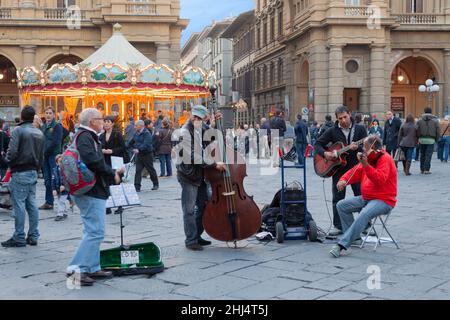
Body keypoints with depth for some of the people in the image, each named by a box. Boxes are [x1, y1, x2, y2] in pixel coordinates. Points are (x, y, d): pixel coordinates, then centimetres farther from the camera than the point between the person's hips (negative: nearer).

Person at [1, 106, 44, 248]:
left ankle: (19, 238, 1)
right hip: (33, 172, 7)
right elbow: (42, 156, 14)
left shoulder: (18, 130, -11)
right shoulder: (39, 133, 11)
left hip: (20, 173, -7)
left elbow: (12, 152, -18)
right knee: (32, 204, 10)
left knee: (19, 204, -3)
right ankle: (33, 236, 14)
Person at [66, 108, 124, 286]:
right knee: (95, 232, -12)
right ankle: (76, 268, -11)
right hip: (91, 192, -11)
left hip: (93, 192, 11)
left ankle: (93, 268, 22)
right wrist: (112, 174, -16)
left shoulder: (87, 137, 20)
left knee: (93, 232, 15)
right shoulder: (85, 137, -14)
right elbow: (93, 160, -29)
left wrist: (113, 173, 14)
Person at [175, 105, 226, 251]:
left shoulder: (202, 128, 5)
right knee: (189, 210, -1)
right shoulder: (185, 132, -18)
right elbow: (193, 157, -24)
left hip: (200, 174, 8)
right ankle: (190, 240, 7)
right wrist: (214, 164, -23)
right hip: (188, 175, -8)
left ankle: (197, 236, 27)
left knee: (203, 206, 14)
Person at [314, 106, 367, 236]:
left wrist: (357, 148, -26)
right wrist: (325, 153, -13)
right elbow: (318, 144, 7)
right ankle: (338, 226, 10)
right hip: (339, 169, 1)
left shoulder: (360, 129, 2)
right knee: (337, 198, 2)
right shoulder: (332, 131, 4)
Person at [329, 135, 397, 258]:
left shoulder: (385, 159, -13)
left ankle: (342, 244, -36)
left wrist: (366, 165, -37)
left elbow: (380, 180, -28)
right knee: (341, 205, 0)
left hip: (383, 200, -10)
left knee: (364, 214, -35)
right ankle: (355, 238, 4)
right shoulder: (368, 158, 14)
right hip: (366, 198, 10)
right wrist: (343, 180, -5)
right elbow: (355, 172, 16)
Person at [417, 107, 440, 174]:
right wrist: (436, 139, 11)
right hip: (431, 140, -2)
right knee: (428, 155, -1)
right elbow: (438, 131, 0)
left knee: (422, 155, 12)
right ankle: (426, 169, -5)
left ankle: (422, 169, 16)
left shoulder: (420, 121, 5)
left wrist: (419, 138, 11)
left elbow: (417, 131, 0)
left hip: (422, 139, 2)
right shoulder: (435, 121, 2)